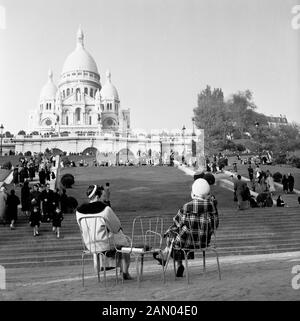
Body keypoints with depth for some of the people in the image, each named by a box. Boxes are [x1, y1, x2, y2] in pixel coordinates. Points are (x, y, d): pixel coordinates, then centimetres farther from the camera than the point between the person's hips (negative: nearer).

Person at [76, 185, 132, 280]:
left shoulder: (79, 211, -6)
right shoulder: (105, 209, -22)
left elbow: (84, 230, 7)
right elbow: (117, 227, -11)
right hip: (107, 244, -6)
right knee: (126, 241, 24)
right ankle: (125, 273, 29)